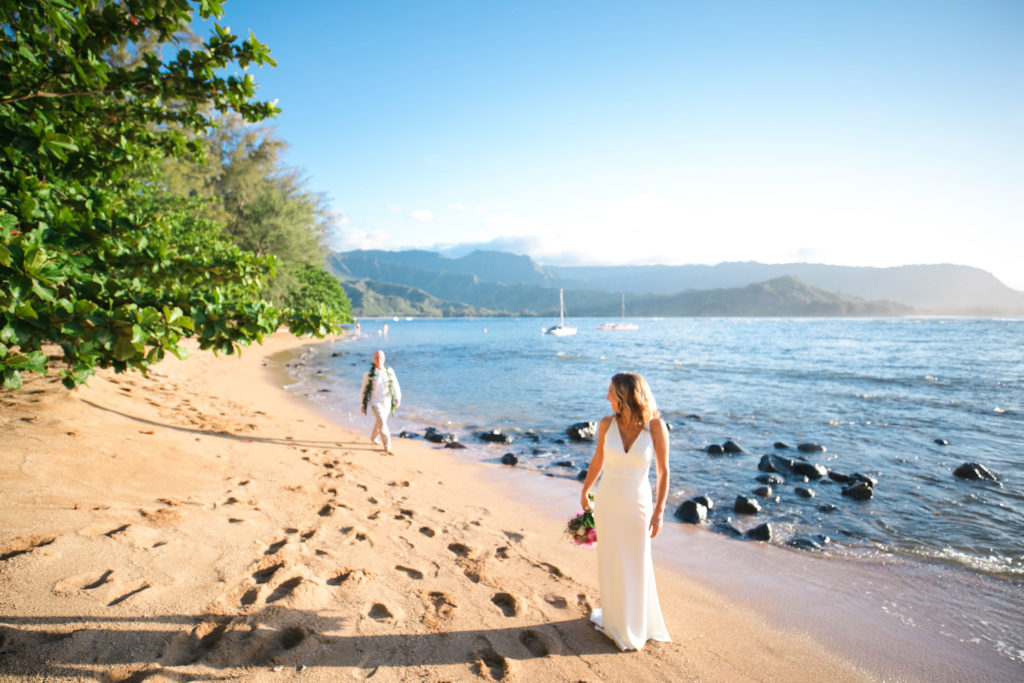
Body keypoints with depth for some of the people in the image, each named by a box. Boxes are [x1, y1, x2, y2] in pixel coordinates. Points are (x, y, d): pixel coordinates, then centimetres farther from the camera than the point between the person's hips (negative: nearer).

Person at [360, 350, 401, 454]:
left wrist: (397, 398, -17)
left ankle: (374, 438, 47)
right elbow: (364, 390, -1)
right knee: (382, 424, -12)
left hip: (387, 402, 4)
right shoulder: (369, 374, -10)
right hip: (375, 402, -4)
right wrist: (363, 405, 1)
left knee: (380, 422, 21)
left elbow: (395, 385, -4)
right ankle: (387, 446, 0)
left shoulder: (389, 371, -4)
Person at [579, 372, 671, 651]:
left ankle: (637, 623, 36)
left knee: (637, 564, 12)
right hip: (607, 502, 2)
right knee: (610, 562, 16)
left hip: (637, 504, -2)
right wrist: (585, 492, 15)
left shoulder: (655, 426, -18)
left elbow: (663, 471, -10)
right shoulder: (607, 424, -10)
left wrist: (659, 512, -11)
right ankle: (613, 617, 40)